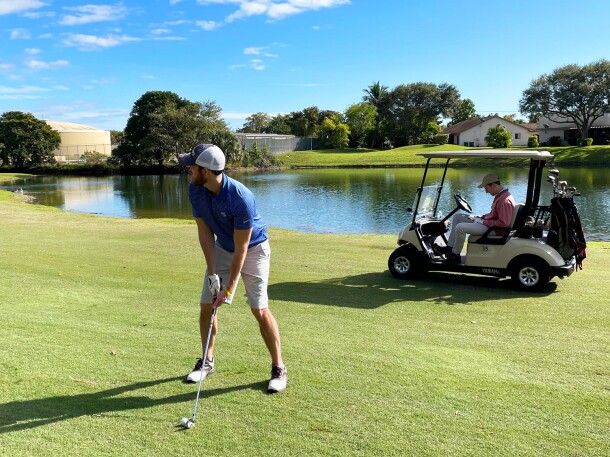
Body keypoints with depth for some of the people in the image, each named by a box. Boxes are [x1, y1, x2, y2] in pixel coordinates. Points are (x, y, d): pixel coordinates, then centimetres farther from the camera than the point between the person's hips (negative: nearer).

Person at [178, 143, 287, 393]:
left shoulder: (241, 198, -35)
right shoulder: (195, 190, -16)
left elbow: (241, 248, -28)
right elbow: (204, 231, -8)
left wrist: (229, 289, -23)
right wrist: (212, 272, -13)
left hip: (253, 248, -6)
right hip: (221, 248, 6)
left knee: (260, 309, -12)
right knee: (206, 306, 3)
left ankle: (279, 368, 4)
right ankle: (207, 361, 23)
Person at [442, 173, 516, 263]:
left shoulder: (505, 200, -24)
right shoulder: (500, 195, 9)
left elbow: (504, 223, -27)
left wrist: (484, 222, -19)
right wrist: (480, 217, 5)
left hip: (491, 227, -11)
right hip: (487, 221, 11)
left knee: (460, 227, -25)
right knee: (457, 216, 11)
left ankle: (455, 256, -7)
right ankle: (449, 248, 7)